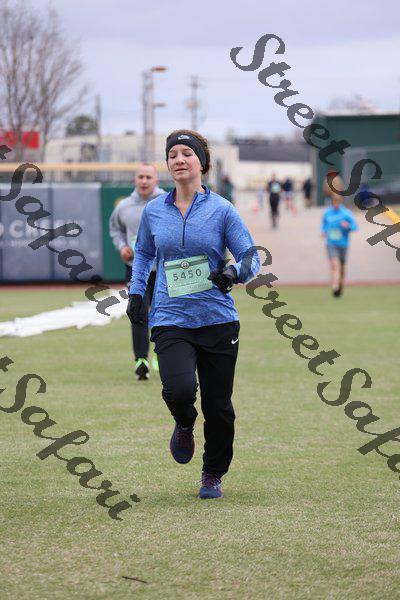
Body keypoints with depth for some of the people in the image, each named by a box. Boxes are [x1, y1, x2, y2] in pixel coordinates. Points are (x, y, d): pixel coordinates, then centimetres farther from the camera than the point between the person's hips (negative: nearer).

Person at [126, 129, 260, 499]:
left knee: (218, 406, 3)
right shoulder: (154, 211, 7)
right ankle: (184, 426, 13)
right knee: (179, 390, -23)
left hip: (218, 320, -1)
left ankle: (213, 476, 25)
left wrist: (234, 272, -23)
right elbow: (143, 251, 25)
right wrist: (136, 291, 12)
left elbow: (251, 256, -1)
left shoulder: (221, 209, -1)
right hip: (171, 320, 1)